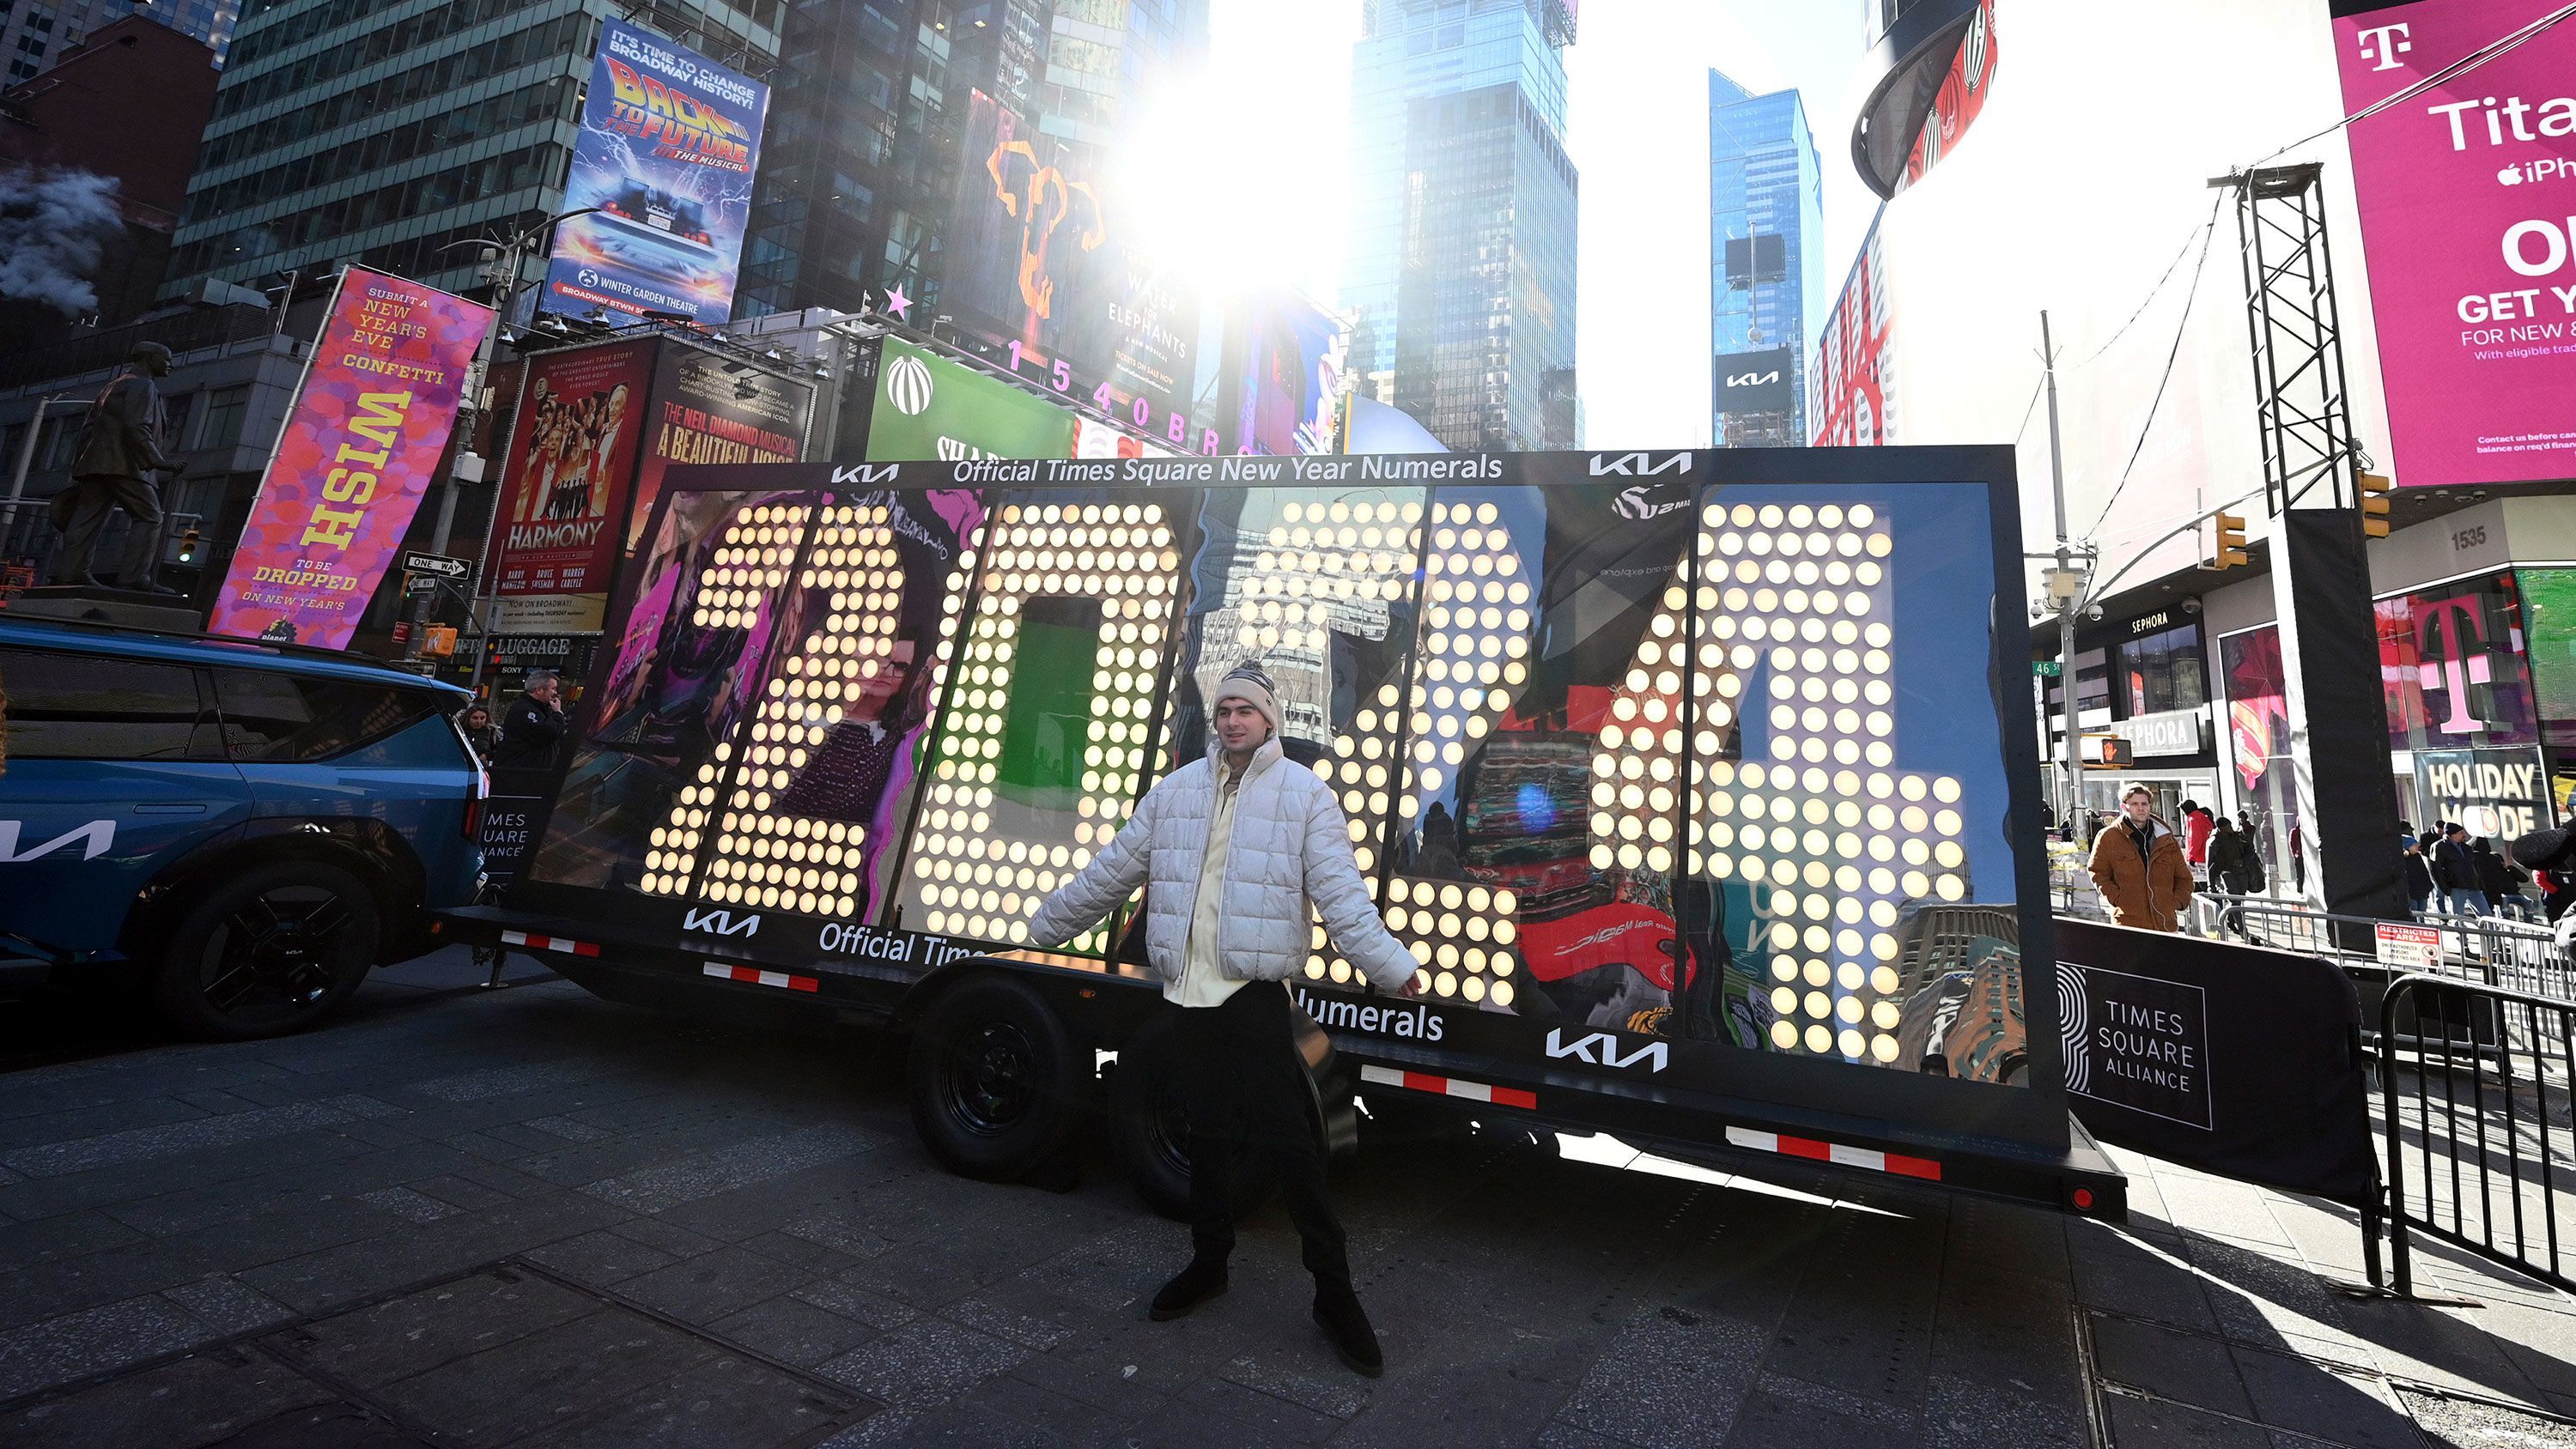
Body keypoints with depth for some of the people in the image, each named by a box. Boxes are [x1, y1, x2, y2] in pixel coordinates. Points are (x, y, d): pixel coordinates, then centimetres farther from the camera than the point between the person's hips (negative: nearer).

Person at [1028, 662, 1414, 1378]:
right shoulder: (1177, 790, 9)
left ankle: (1334, 1291, 15)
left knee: (1291, 1143, -1)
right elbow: (1111, 873, 15)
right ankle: (1209, 1263, 37)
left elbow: (1341, 896, -9)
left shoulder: (1304, 793, -3)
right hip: (1188, 994, 4)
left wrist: (1391, 968, -19)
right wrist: (1046, 925, 20)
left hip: (1253, 995, -4)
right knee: (1207, 1136, 18)